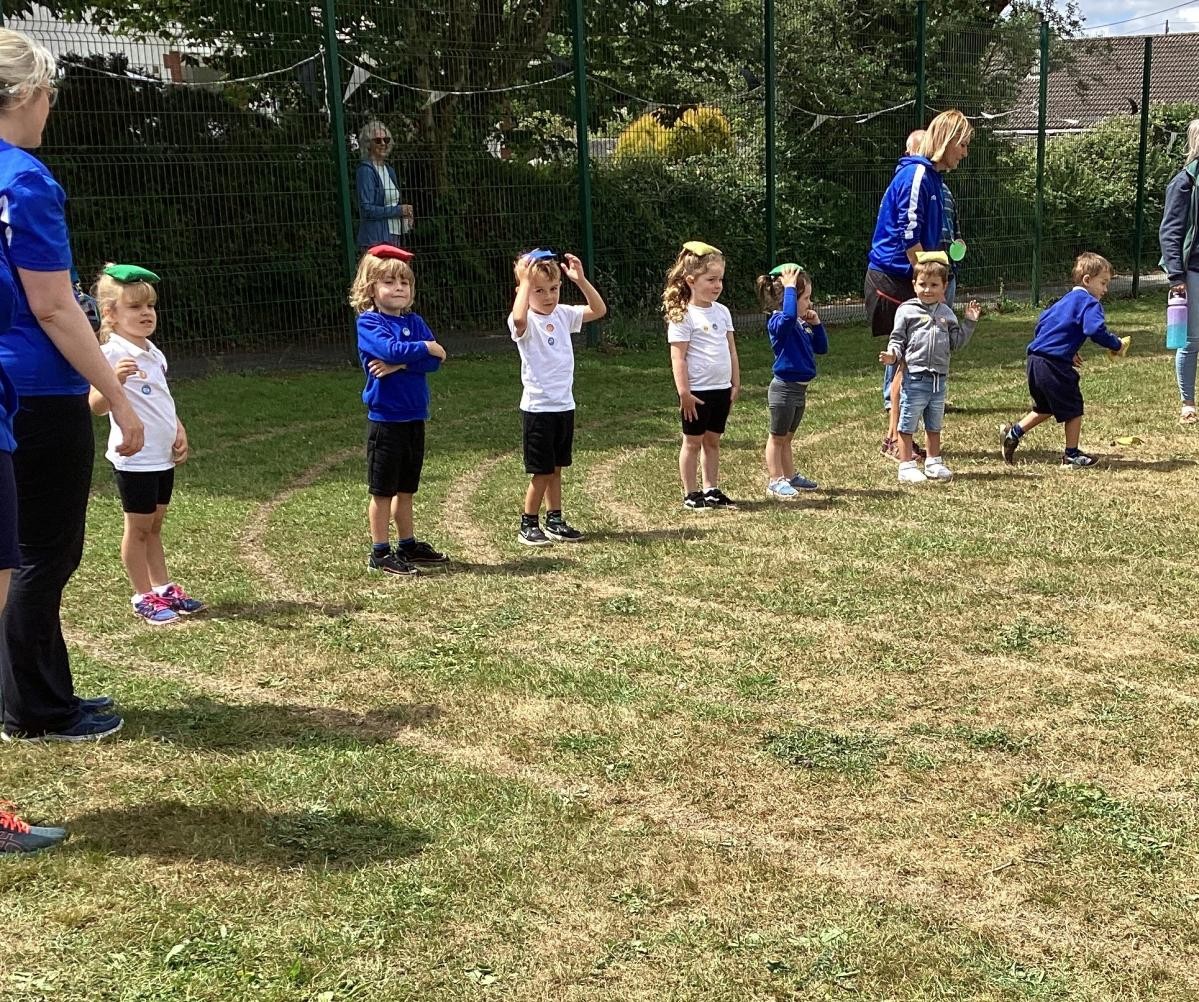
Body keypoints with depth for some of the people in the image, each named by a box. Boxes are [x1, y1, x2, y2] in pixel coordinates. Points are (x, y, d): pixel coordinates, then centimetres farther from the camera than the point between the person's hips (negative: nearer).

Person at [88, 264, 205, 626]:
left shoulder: (153, 353, 12)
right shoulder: (111, 353, -15)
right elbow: (96, 406, -23)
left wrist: (179, 430, 10)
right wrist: (115, 379, -40)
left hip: (163, 456, 8)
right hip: (134, 457, -8)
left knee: (154, 525, 17)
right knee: (138, 527, 3)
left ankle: (163, 588, 24)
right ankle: (143, 597, 13)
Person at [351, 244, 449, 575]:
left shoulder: (415, 322, 8)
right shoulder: (368, 322, -9)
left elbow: (434, 361, -5)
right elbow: (391, 349, -27)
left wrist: (400, 364, -19)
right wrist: (426, 348, -14)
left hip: (414, 418, 6)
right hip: (385, 419, -6)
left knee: (406, 488, 17)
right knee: (383, 490, 2)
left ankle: (408, 544, 27)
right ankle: (380, 553, 10)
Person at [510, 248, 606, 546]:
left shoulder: (563, 315, 6)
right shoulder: (525, 323, -14)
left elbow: (598, 310, 8)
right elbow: (518, 317, -38)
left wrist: (580, 279, -4)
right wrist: (526, 280, -30)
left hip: (564, 406, 6)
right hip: (538, 408, -6)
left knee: (556, 468, 15)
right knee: (542, 473, 0)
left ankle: (555, 522, 25)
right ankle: (528, 525, 13)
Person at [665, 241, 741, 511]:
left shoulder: (722, 312, 8)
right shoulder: (683, 316, -12)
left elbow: (731, 350, 13)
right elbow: (678, 357, -15)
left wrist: (735, 383, 11)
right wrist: (684, 392, -18)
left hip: (721, 389, 6)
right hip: (697, 391, -6)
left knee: (712, 440, 13)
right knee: (693, 441, 5)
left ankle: (712, 490, 21)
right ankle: (691, 494, 12)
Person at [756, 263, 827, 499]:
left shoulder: (801, 324, 8)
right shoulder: (778, 322, -18)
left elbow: (821, 348, 15)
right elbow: (789, 315, -43)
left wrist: (816, 324, 1)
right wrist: (790, 287, -33)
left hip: (799, 389, 9)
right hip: (784, 388, -9)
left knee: (787, 437, 20)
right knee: (777, 437, 3)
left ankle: (789, 477, 30)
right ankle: (775, 481, 9)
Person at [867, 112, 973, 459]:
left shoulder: (931, 176, 15)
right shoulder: (916, 175, -15)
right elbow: (909, 237, -20)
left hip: (905, 278, 10)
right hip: (895, 278, -9)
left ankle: (896, 436, 17)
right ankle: (894, 439, -1)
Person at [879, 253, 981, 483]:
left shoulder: (946, 313, 11)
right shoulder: (907, 311, -5)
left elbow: (956, 343, 13)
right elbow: (897, 340, -5)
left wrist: (969, 322, 6)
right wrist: (892, 356, -22)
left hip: (939, 379, 6)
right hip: (915, 377, -6)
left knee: (935, 425, 17)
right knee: (908, 425, 0)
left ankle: (933, 462, 29)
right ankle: (906, 466, 7)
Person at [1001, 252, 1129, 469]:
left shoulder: (1065, 300, 22)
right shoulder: (1089, 303, -7)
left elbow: (1042, 323, 27)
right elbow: (1095, 329, -24)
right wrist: (1116, 345, -9)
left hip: (1035, 360, 9)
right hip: (1054, 365, -9)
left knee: (1045, 408, 25)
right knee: (1073, 408, 6)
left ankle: (1013, 433, 17)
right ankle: (1072, 455, 13)